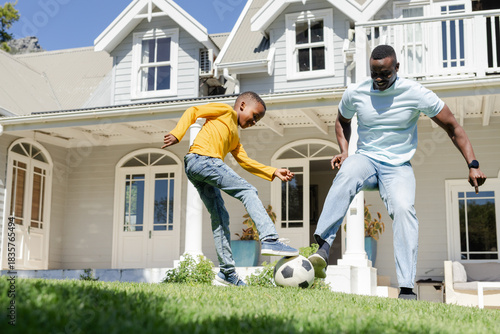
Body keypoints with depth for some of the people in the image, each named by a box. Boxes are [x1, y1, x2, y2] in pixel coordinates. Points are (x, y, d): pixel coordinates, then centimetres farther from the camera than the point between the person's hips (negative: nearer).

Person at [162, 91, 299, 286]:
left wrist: (274, 172, 18)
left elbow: (245, 161, 26)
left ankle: (227, 272, 7)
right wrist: (177, 134, -11)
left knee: (220, 218, 7)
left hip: (194, 168, 9)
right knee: (248, 191, -12)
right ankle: (269, 240, -22)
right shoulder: (226, 111, 12)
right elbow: (193, 111, 3)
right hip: (202, 158, -9)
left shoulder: (234, 138, 35)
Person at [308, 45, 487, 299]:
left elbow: (453, 128, -1)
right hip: (366, 160, 1)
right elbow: (342, 121, 20)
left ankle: (407, 289, -28)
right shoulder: (355, 93, -2)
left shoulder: (415, 93, -8)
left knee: (404, 209, -31)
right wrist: (344, 152, 2)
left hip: (398, 166, -1)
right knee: (347, 173, -37)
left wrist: (473, 164, -9)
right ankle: (323, 248, -48)